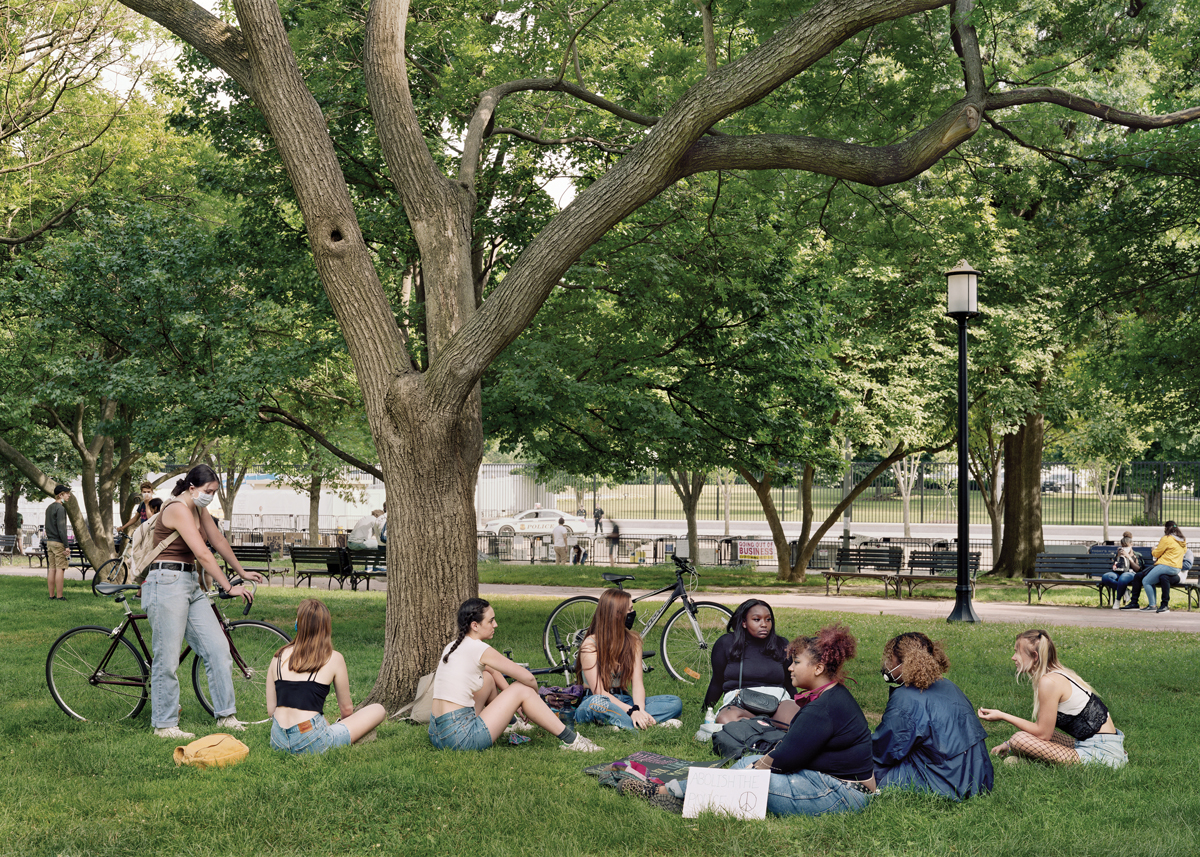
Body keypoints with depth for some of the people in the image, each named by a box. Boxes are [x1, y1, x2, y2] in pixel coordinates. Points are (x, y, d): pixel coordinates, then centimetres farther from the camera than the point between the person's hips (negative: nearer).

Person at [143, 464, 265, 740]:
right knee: (167, 658, -4)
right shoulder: (178, 509, -15)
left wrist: (242, 572, 35)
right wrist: (229, 587, -16)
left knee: (218, 649, 2)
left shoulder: (199, 511, 14)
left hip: (190, 587, 9)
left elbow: (219, 542, 26)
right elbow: (203, 554, -19)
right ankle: (164, 724, 4)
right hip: (167, 583, -9)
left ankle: (225, 715, 8)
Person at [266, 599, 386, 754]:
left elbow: (270, 709, 11)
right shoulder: (334, 659, -2)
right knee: (378, 710, 9)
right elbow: (346, 708, 10)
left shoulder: (279, 657, 8)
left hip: (278, 744, 5)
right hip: (310, 744, -5)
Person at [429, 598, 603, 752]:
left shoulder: (452, 647, 14)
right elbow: (528, 678, -6)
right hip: (460, 738, -9)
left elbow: (493, 671, 28)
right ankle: (571, 740, 5)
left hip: (436, 734, 9)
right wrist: (535, 699, 14)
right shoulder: (478, 649, -10)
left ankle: (508, 723, 43)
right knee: (523, 690, 1)